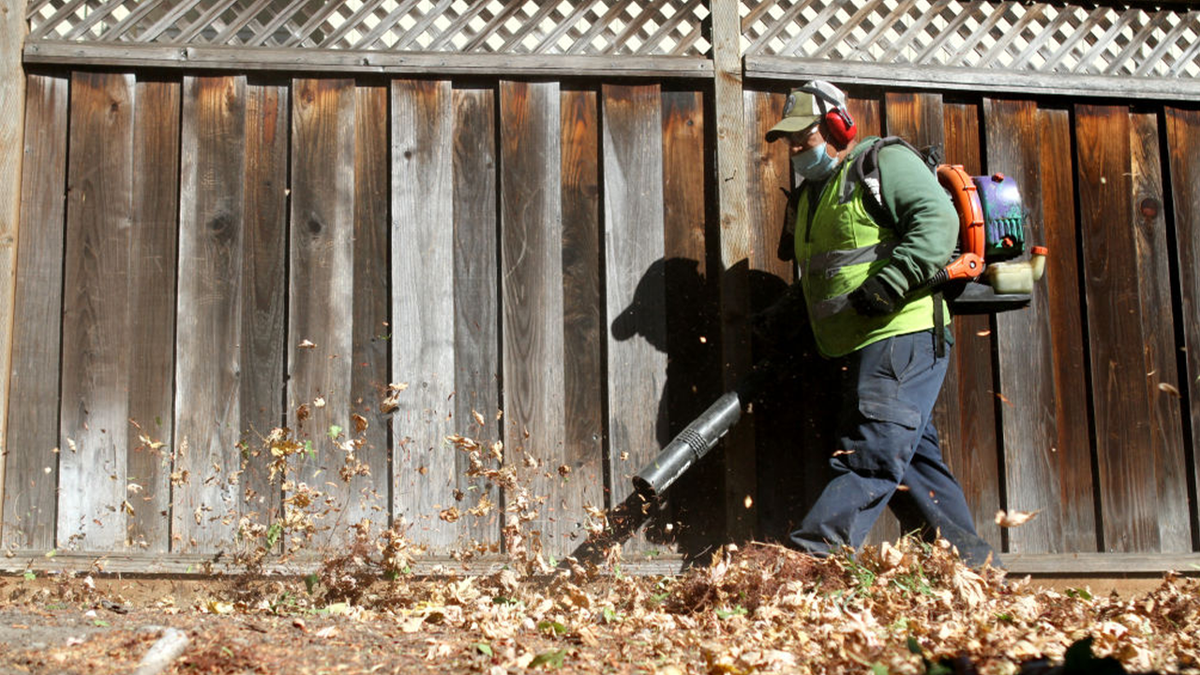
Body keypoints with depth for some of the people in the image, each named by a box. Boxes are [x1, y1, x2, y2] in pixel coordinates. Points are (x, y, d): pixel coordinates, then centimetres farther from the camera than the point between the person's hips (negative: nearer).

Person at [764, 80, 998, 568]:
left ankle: (813, 555, -23)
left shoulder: (884, 163, -4)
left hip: (902, 336, -10)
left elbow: (939, 221, -19)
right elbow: (814, 278, 29)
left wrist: (888, 285, -27)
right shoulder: (812, 192, 23)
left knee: (871, 454, -14)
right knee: (911, 457, 9)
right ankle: (968, 559, 15)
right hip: (860, 350, 10)